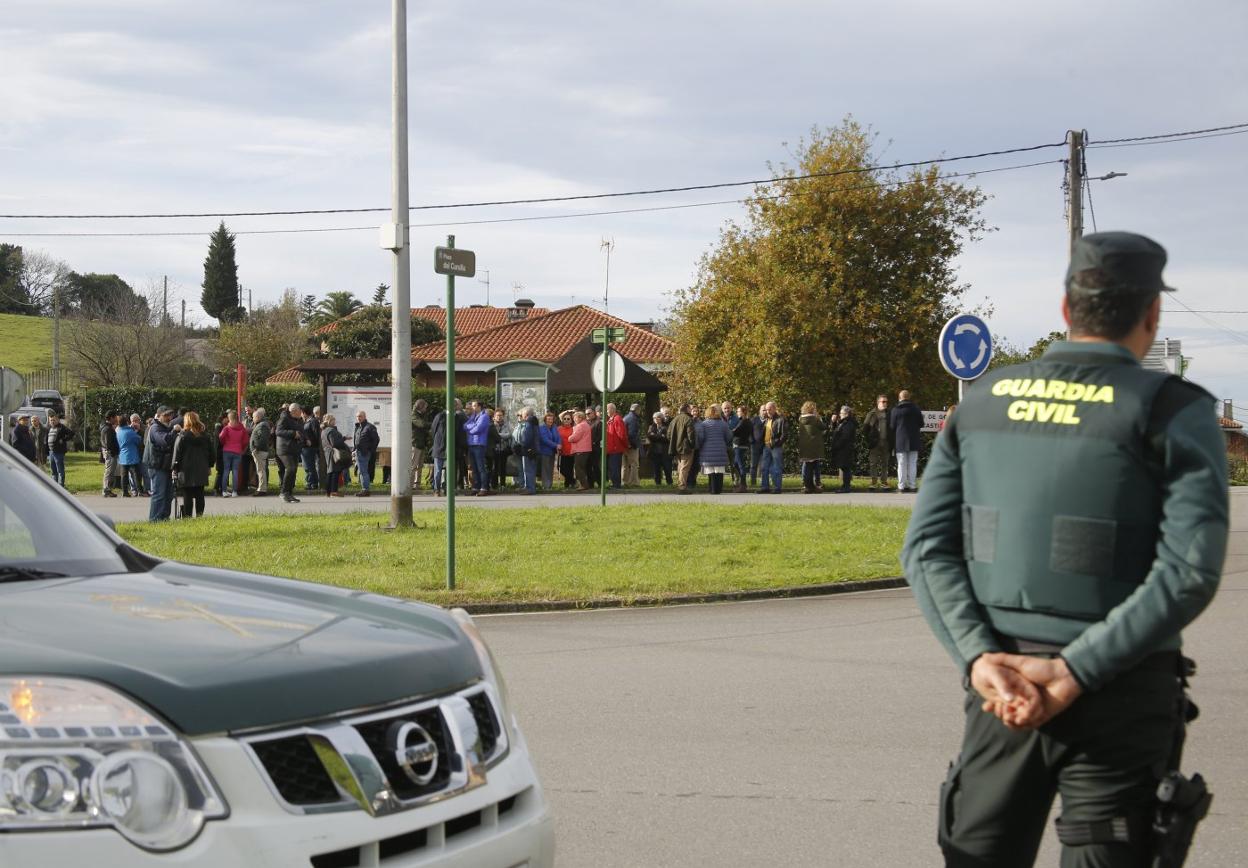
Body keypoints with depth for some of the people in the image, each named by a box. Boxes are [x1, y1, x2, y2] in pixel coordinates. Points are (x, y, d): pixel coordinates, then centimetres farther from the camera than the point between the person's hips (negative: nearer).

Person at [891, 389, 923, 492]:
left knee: (901, 464, 3)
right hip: (914, 441, 2)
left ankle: (902, 486, 0)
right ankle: (912, 485, 3)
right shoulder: (916, 409, 1)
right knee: (912, 464, 6)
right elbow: (921, 424, 7)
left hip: (900, 441, -2)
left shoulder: (895, 410, -6)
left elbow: (892, 426, -3)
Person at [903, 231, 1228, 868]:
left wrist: (979, 658, -8)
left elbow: (926, 547, 0)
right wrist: (1075, 672, -16)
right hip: (1117, 696, -4)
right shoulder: (1172, 411, -6)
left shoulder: (982, 402, 7)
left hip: (1000, 685, 4)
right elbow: (1189, 569, -17)